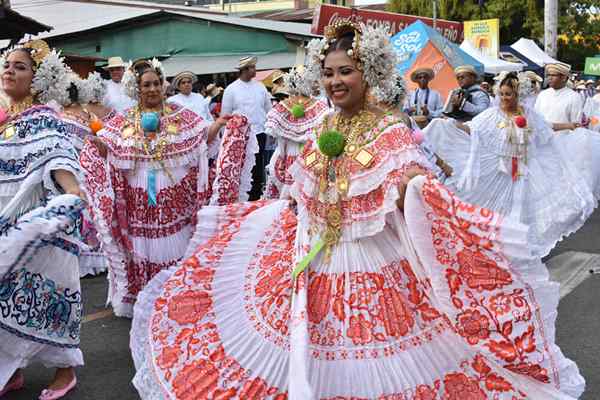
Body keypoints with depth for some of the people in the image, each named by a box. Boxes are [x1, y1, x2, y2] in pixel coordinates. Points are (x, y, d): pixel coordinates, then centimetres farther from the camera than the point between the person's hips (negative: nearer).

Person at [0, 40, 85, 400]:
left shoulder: (44, 118, -11)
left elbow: (57, 155, -27)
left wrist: (72, 191, -43)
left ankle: (65, 370, 15)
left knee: (42, 290, 0)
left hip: (34, 225, -7)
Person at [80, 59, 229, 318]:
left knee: (173, 246, 7)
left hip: (174, 197, -1)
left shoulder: (180, 115, 2)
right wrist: (96, 142, -21)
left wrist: (218, 124, -20)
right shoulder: (124, 121, 5)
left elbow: (203, 138, -2)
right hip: (139, 199, 1)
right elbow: (105, 150, 1)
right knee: (142, 247, 8)